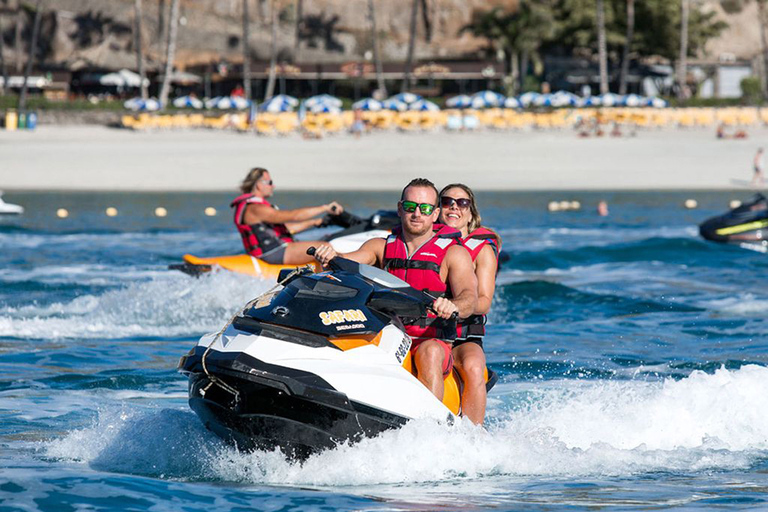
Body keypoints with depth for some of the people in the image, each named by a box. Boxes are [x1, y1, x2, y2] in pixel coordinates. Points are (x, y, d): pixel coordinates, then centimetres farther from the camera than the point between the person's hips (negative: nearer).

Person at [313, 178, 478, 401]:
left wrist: (453, 306, -38)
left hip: (433, 341, -3)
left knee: (428, 352, -38)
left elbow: (469, 298, -13)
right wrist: (329, 257, -26)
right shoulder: (382, 247, 15)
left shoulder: (454, 253, 2)